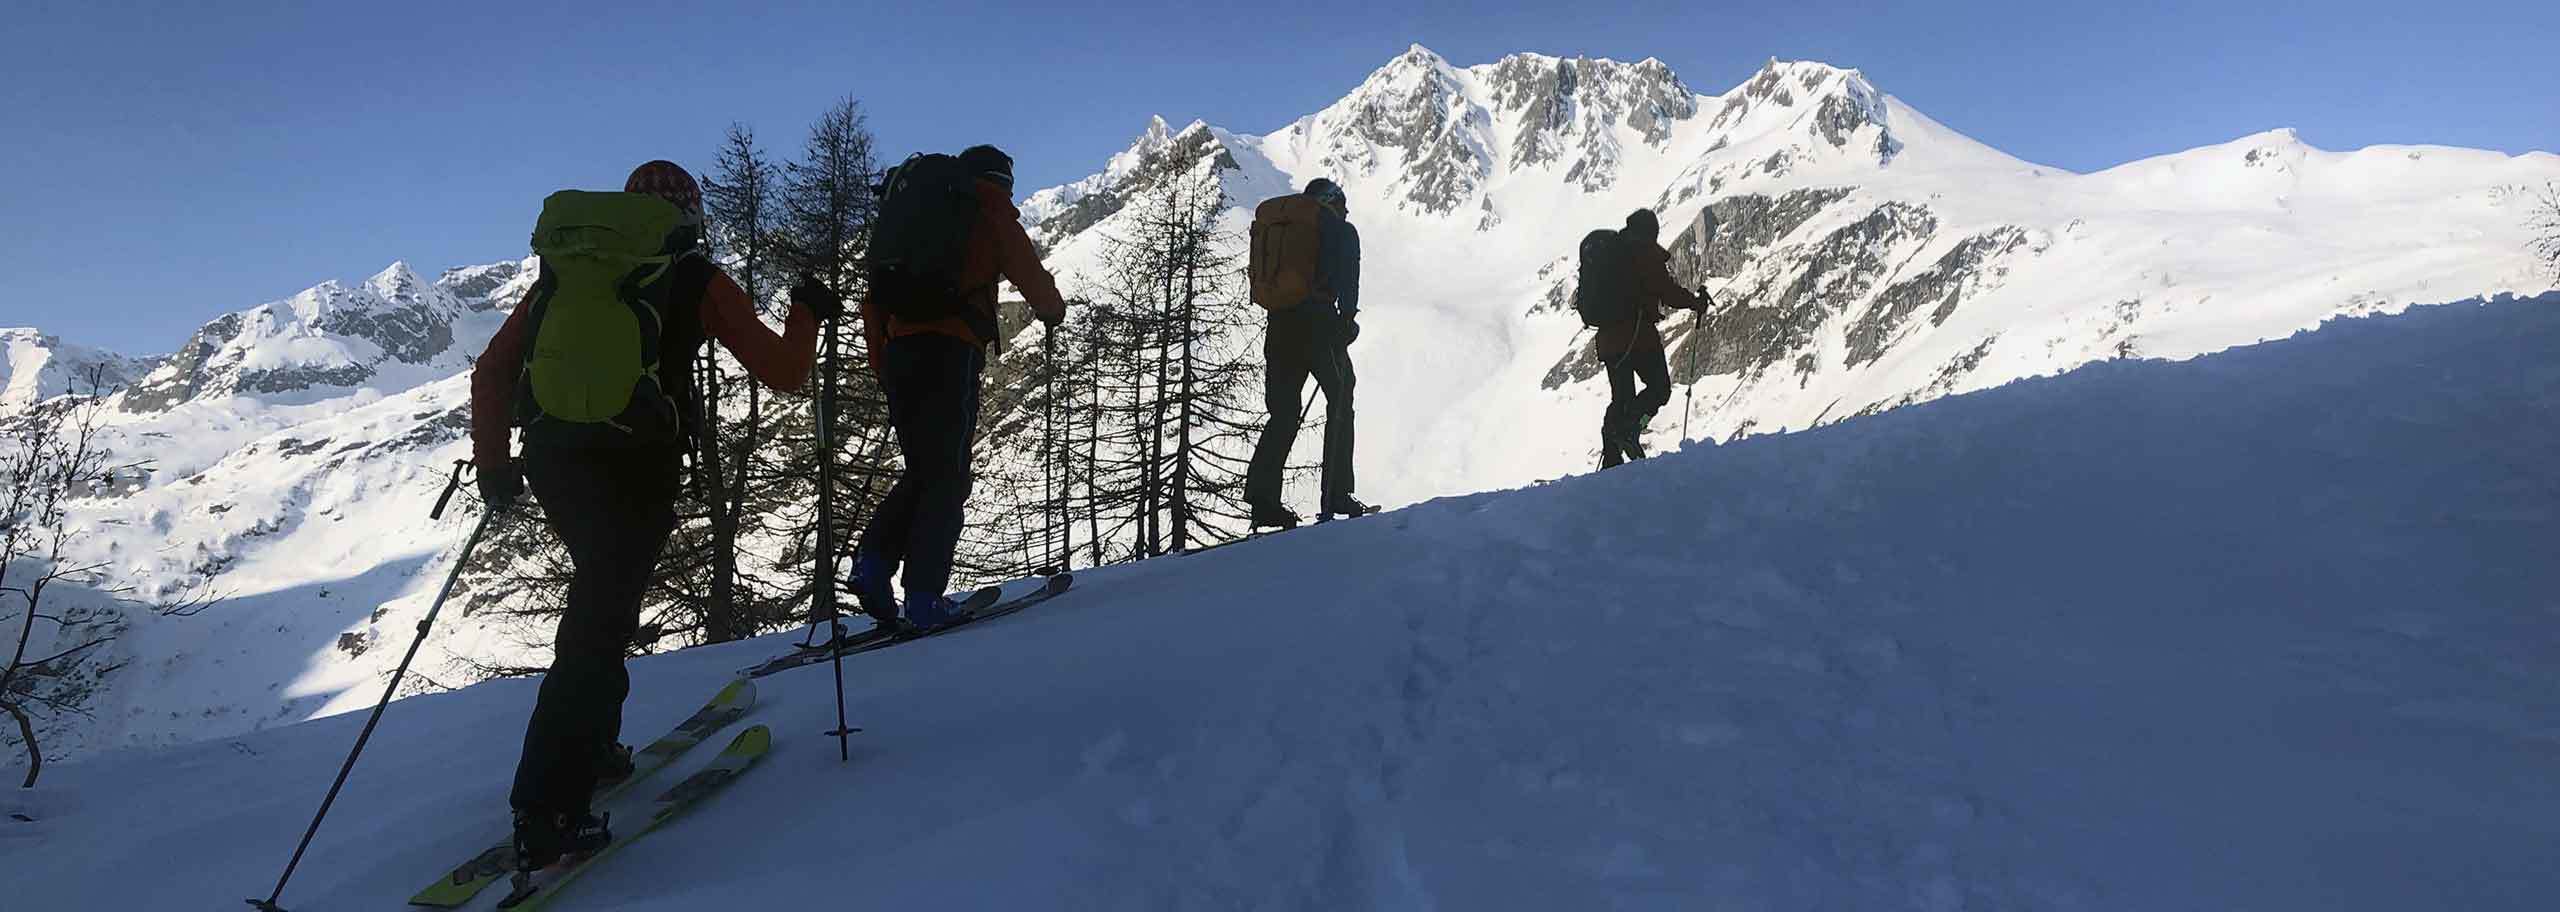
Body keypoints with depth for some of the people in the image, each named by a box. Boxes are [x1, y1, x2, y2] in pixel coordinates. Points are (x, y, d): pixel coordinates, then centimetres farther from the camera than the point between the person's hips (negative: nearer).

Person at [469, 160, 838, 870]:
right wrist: (808, 313, 22)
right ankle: (546, 815, -7)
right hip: (631, 469, -5)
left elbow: (492, 370, 16)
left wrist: (492, 462, 23)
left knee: (604, 594, 26)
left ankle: (590, 748, 32)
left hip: (551, 459, 6)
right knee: (601, 624, -4)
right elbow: (782, 374, 5)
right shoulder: (697, 280, 4)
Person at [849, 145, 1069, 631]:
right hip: (949, 352, -6)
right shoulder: (991, 210, 9)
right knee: (947, 477, -3)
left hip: (899, 349, 6)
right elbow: (1028, 272, 7)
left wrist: (883, 367, 24)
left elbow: (875, 300, 23)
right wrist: (1053, 310, 28)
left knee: (922, 470, 15)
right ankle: (923, 598, -10)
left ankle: (873, 560, -4)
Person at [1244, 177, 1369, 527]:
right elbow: (1348, 282, -8)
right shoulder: (1342, 231, 6)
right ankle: (1335, 495, 4)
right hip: (1319, 325, -5)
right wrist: (1347, 321, -5)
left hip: (1280, 325, 5)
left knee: (1284, 413, 8)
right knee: (1340, 405, 9)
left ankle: (1262, 495, -4)